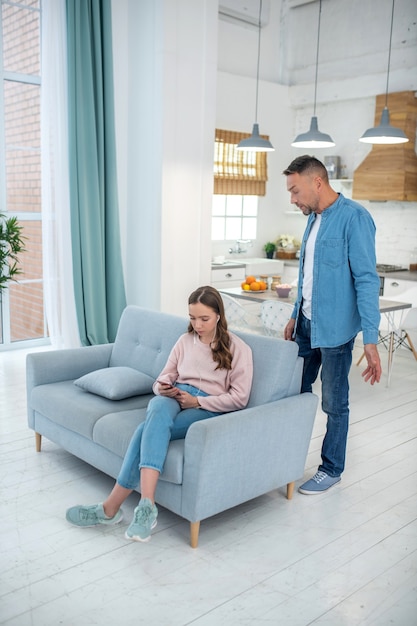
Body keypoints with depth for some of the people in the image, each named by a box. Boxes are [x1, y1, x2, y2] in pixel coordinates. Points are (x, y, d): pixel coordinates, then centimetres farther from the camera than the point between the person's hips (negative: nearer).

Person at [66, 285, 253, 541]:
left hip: (209, 410, -3)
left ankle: (111, 507, -28)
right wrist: (163, 388, -6)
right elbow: (164, 379, 19)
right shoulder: (185, 340, 17)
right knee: (159, 406, -37)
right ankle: (147, 504, -44)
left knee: (149, 429, -32)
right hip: (174, 399, 4)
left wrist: (197, 401, -13)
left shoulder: (238, 348, 2)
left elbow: (239, 398, -4)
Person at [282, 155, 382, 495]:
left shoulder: (354, 217, -16)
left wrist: (371, 340, -24)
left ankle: (331, 469, 23)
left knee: (334, 403, 6)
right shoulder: (314, 218, 9)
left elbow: (367, 279, -20)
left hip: (335, 327, -8)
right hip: (307, 323, 8)